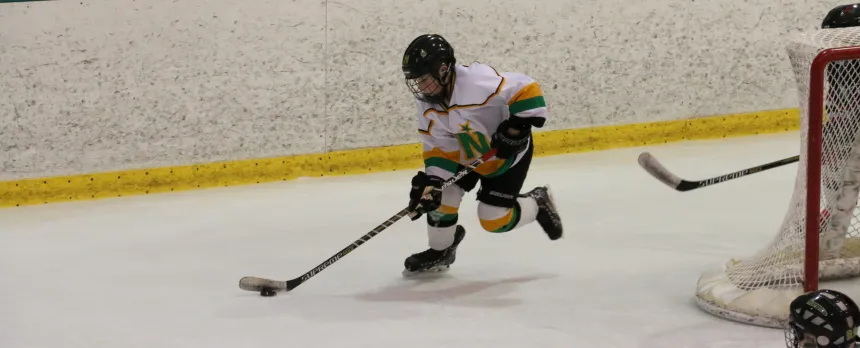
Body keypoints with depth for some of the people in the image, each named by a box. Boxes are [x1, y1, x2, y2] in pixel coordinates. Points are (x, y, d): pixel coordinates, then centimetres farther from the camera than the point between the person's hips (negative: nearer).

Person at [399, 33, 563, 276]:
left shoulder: (476, 81, -39)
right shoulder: (428, 105, -14)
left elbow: (525, 88, -36)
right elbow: (438, 147, -8)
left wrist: (517, 127, -35)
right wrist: (431, 180, -20)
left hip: (508, 152, -7)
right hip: (467, 154, 7)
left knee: (494, 219, -6)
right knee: (441, 195, -5)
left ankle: (538, 204, 23)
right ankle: (440, 251, 20)